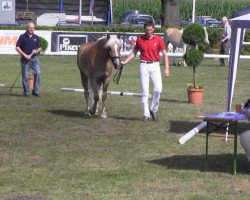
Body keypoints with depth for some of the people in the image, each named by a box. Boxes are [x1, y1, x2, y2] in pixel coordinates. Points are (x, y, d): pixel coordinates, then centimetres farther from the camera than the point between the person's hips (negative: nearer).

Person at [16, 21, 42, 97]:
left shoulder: (36, 37, 8)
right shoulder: (22, 37, -3)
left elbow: (39, 48, 17)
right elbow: (17, 47, -5)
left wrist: (37, 51, -6)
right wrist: (25, 55, -13)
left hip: (34, 58, 3)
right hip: (25, 59, -2)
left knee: (38, 73, -11)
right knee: (25, 76, 1)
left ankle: (36, 91, -3)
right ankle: (26, 92, 12)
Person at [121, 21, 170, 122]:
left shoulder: (158, 39, -2)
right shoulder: (140, 39, 2)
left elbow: (164, 54, 0)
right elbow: (134, 52, 13)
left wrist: (166, 69, -7)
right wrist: (125, 62, 4)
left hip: (155, 65, -1)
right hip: (144, 66, 1)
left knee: (158, 89, -10)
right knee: (145, 91, 0)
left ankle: (154, 110, 11)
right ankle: (146, 114, 6)